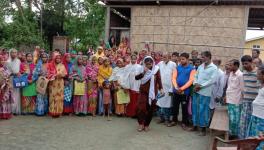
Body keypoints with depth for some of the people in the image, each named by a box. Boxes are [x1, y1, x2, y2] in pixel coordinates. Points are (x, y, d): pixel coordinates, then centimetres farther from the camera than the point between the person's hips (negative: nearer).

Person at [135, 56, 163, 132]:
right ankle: (141, 124, 1)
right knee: (140, 107, -11)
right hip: (143, 91, 1)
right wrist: (143, 72, -21)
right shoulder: (142, 69, 1)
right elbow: (136, 77, -9)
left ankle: (146, 124, 18)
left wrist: (160, 88, -17)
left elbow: (159, 79, -7)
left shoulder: (156, 69, -4)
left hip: (152, 91, -1)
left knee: (150, 108, 5)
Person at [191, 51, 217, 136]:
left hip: (205, 92, -6)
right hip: (196, 91, 6)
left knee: (203, 110, -1)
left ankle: (203, 129, 12)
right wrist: (195, 83, -6)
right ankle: (195, 126, 25)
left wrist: (201, 86, -15)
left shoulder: (214, 68, -5)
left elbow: (212, 80, -13)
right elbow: (195, 76, 14)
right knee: (195, 108, 11)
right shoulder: (200, 66, 13)